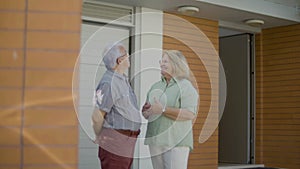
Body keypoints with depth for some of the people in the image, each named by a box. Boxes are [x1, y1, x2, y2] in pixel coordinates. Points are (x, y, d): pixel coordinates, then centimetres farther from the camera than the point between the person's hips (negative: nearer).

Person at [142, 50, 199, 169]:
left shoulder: (186, 86, -4)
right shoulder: (156, 86, 15)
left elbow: (190, 114, -17)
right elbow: (146, 113, 19)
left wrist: (162, 110, -21)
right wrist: (146, 109, -6)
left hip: (176, 142, -6)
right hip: (156, 141, 6)